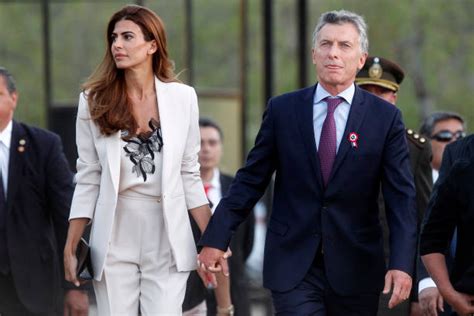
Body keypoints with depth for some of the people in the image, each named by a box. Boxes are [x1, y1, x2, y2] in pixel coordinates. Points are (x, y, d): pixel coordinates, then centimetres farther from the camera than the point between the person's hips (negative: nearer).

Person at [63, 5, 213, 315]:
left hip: (168, 237, 0)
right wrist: (70, 248, 0)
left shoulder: (182, 97, 2)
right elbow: (88, 180, 4)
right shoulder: (95, 101, 2)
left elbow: (190, 175, 7)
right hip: (114, 238, 0)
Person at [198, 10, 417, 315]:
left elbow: (401, 197, -4)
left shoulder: (386, 117, 0)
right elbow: (251, 181, 7)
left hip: (356, 269, 0)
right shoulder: (282, 110, 3)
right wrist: (216, 239, 1)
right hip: (293, 264, 0)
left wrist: (402, 264, -15)